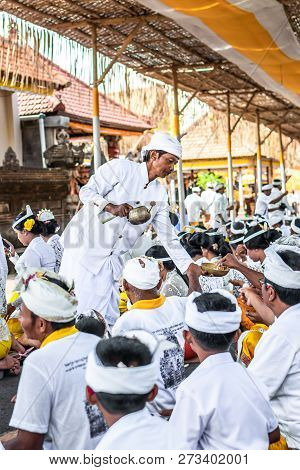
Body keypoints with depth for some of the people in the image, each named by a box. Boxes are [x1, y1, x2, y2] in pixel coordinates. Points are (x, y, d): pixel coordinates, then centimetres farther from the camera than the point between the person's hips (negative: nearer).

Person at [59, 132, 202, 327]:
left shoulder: (160, 194, 11)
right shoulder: (121, 168, -5)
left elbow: (168, 236, 11)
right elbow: (86, 191, -6)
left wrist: (192, 268, 4)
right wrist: (110, 207, -23)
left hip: (112, 259, 6)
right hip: (86, 247, -6)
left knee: (108, 317, 3)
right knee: (78, 308, -8)